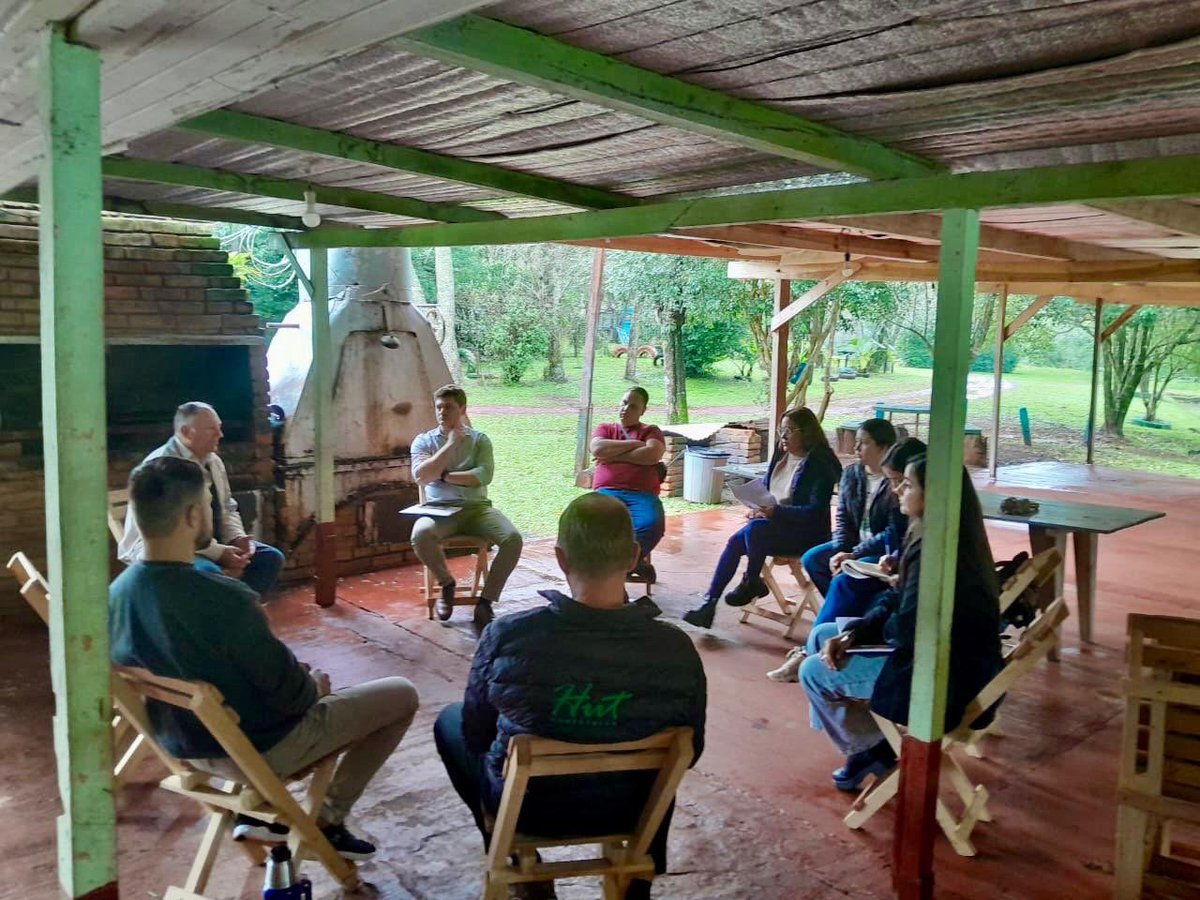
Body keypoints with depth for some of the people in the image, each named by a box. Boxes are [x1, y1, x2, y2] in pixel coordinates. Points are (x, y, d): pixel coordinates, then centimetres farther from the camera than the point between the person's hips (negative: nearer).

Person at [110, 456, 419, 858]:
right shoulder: (222, 599, -34)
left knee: (297, 675, 34)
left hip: (183, 744, 8)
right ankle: (327, 820, 14)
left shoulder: (116, 594, -9)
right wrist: (315, 687, 0)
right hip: (258, 749, -7)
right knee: (402, 695, 7)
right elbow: (289, 694, -24)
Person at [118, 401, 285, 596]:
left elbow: (227, 508, 13)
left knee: (270, 558, -4)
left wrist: (237, 538, -7)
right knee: (208, 572, -36)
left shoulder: (213, 461, 5)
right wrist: (218, 552, -27)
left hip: (210, 542, 8)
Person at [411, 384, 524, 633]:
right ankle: (447, 584, -6)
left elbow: (484, 475, -6)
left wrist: (444, 476, -7)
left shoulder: (480, 439, 10)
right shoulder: (424, 441, 10)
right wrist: (451, 443, -7)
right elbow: (421, 476, -8)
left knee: (513, 539, -28)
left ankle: (485, 602, -14)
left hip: (476, 507, 1)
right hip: (440, 509, -1)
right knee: (421, 535, -36)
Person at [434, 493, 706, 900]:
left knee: (449, 721, 27)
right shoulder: (677, 649, -22)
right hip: (629, 809, 2)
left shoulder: (507, 636, -25)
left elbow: (475, 734, -9)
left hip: (524, 806, -1)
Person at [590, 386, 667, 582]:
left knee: (652, 525, -35)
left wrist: (614, 455, 0)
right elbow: (598, 449, 1)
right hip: (608, 492, 1)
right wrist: (634, 443, 3)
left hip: (643, 494, 0)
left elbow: (652, 455, -3)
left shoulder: (651, 431, 20)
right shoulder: (605, 428, 25)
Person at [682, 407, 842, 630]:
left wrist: (776, 511, -29)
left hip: (804, 531, -7)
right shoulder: (781, 456, 12)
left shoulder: (820, 464, -11)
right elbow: (763, 487, 22)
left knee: (755, 528, -33)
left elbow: (815, 511, -18)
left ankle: (751, 583, -9)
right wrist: (757, 508, -1)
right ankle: (709, 602, -21)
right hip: (772, 523, 7)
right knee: (736, 542, -20)